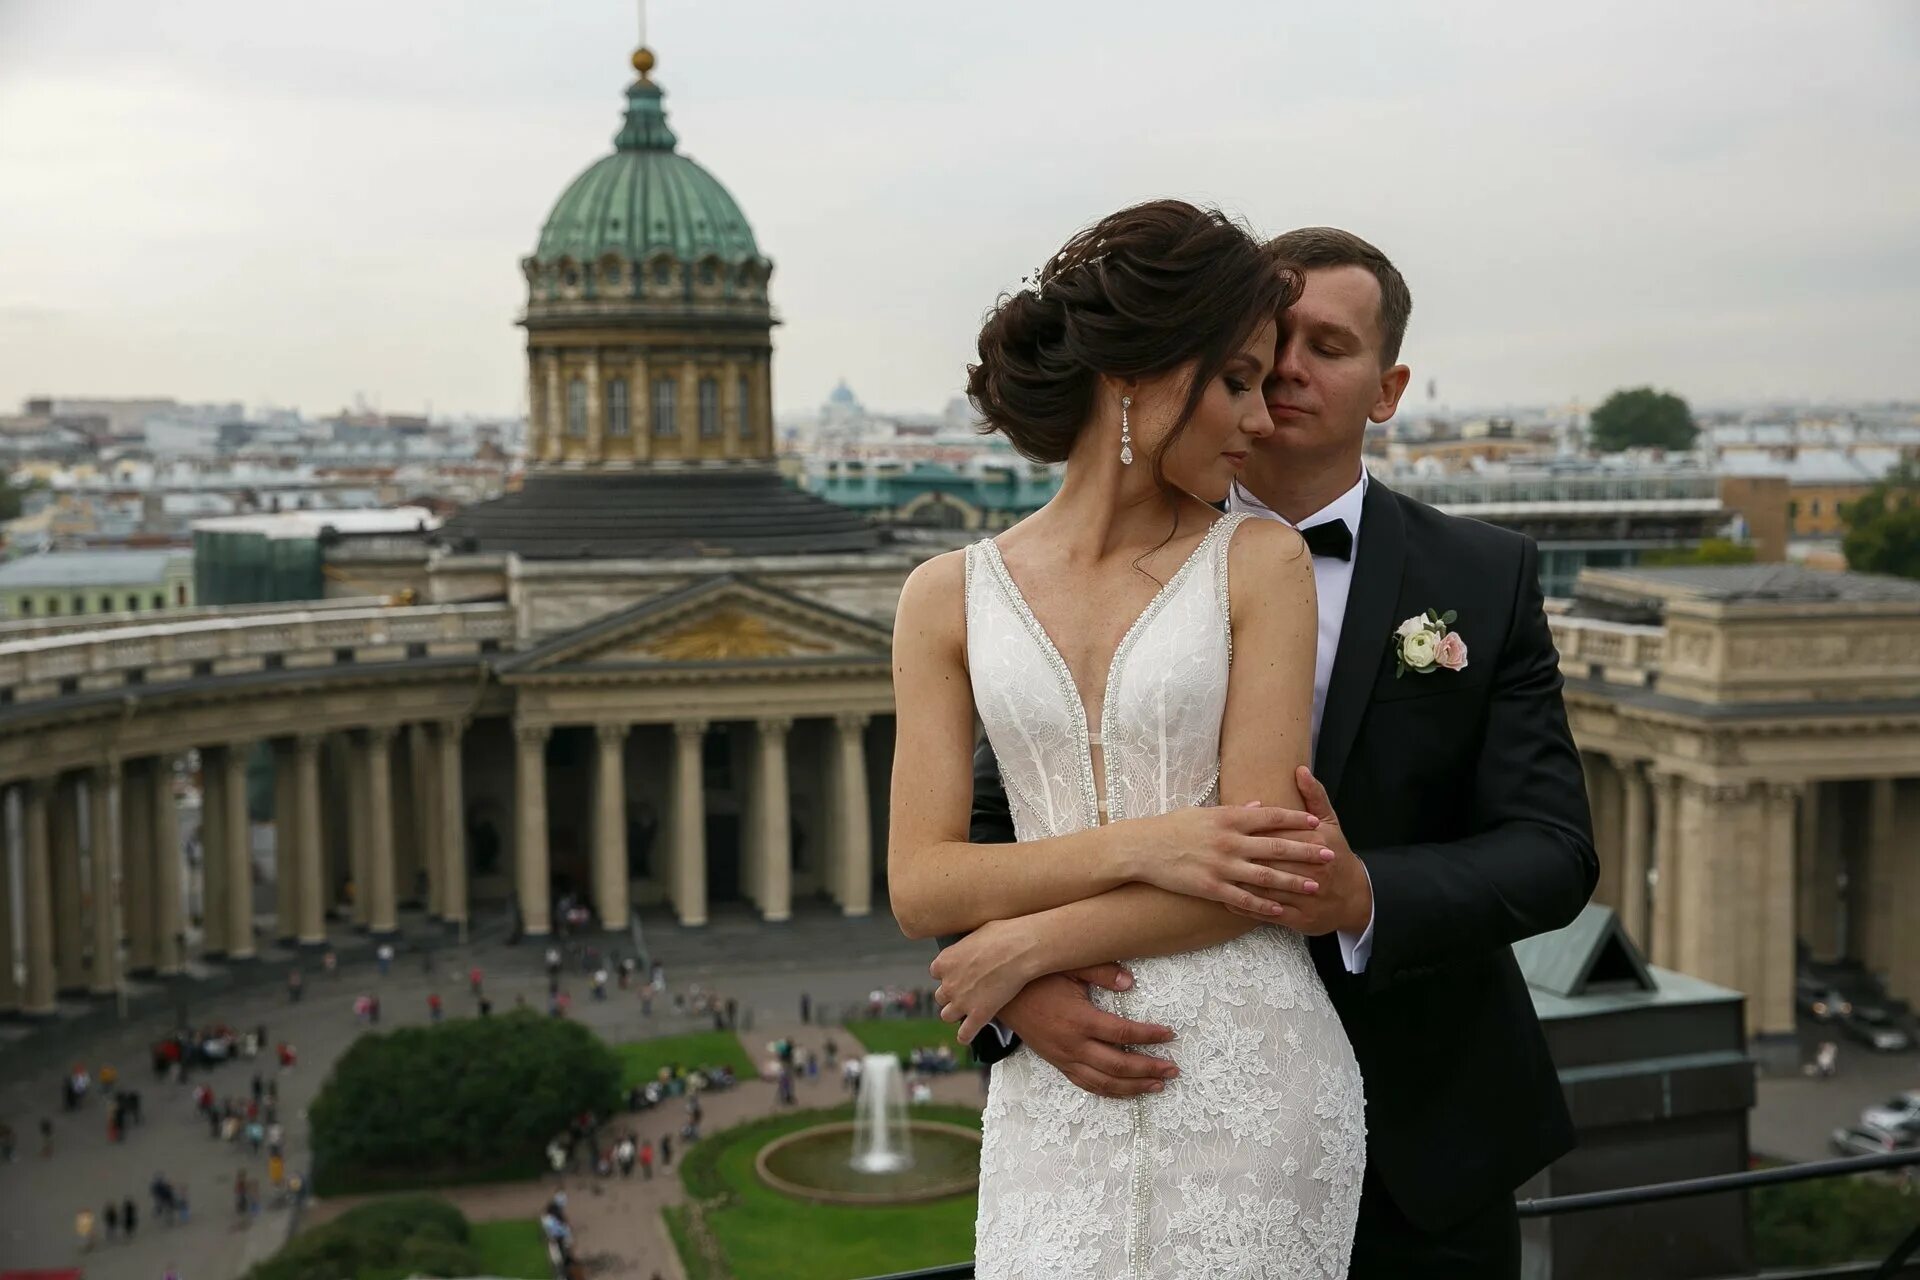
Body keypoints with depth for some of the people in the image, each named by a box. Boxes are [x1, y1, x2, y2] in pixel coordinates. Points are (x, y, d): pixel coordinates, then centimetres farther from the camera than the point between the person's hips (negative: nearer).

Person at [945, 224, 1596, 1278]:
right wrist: (1020, 983, -24)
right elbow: (995, 822, -4)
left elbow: (1551, 851, -9)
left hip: (1423, 1145, 1)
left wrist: (1366, 896, -28)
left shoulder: (1485, 581, -2)